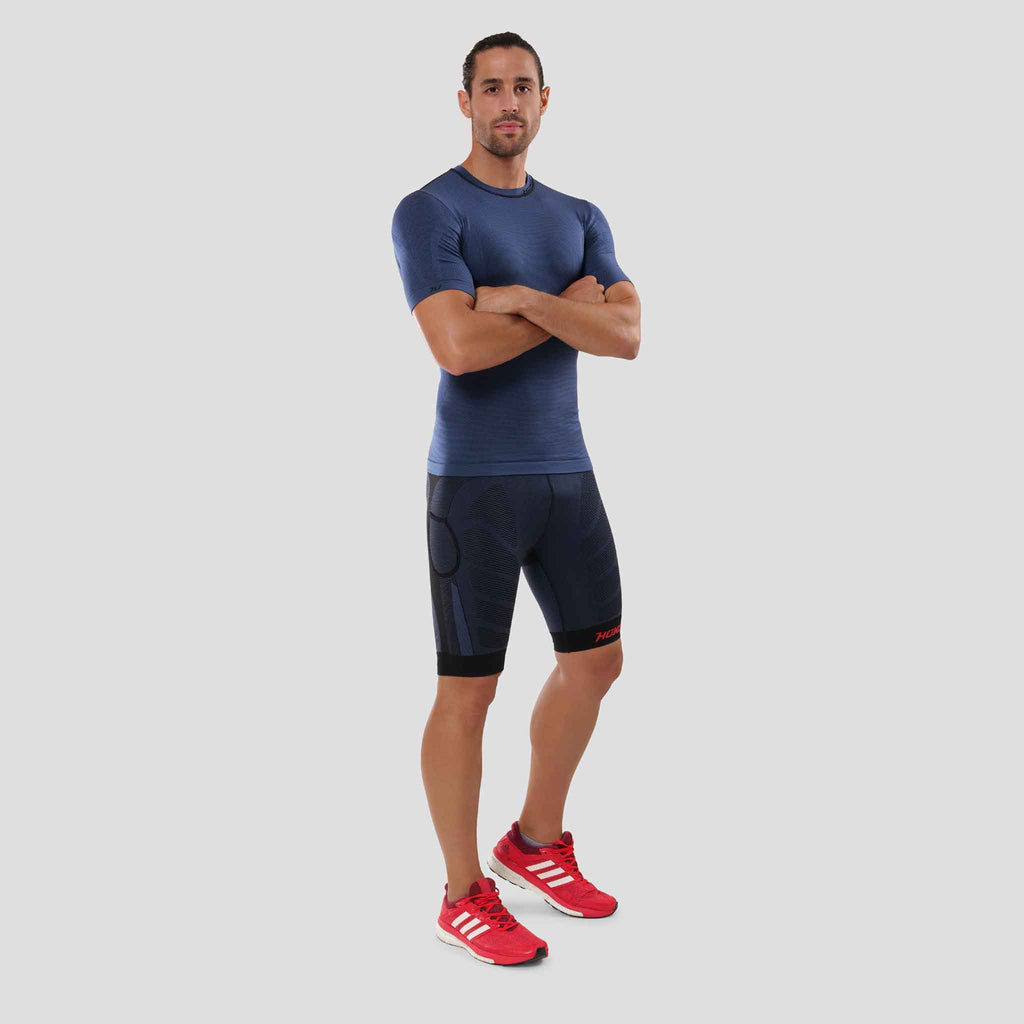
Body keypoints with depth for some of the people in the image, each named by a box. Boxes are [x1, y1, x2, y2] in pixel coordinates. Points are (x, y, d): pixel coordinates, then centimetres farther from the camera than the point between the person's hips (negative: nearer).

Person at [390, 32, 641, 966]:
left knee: (596, 659, 12)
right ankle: (466, 895, 15)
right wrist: (573, 307, -10)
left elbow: (627, 337, -5)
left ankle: (538, 842, 31)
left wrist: (525, 298, -18)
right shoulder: (429, 213, -9)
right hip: (475, 481, -7)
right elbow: (459, 347, -24)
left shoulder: (579, 219, 11)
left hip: (565, 471, 7)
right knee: (469, 690, -1)